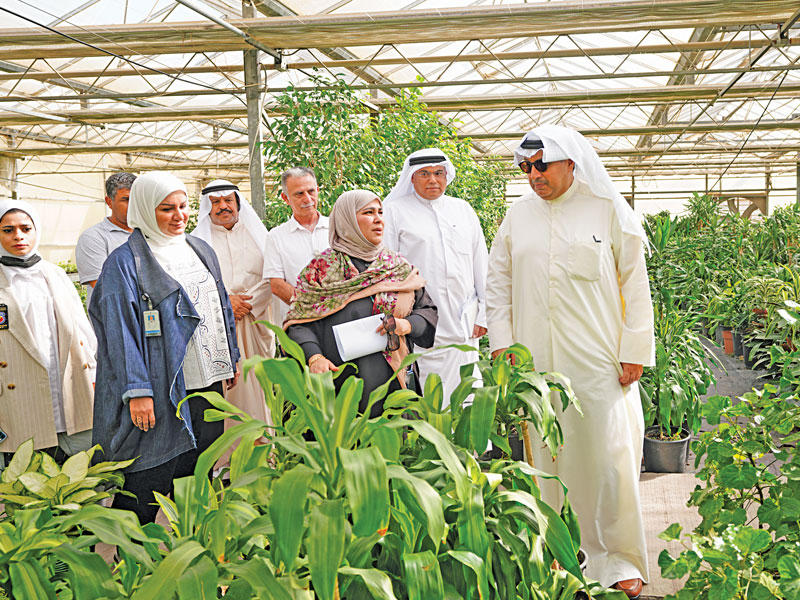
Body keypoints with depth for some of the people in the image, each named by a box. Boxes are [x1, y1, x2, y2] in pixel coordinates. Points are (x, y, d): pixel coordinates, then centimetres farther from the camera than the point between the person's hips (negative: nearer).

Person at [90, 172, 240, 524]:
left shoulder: (200, 251, 13)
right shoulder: (125, 263, -8)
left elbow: (222, 307, 21)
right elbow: (121, 329, -14)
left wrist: (231, 359, 20)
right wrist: (136, 390, -20)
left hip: (209, 382, 7)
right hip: (161, 390, -6)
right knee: (148, 479, -3)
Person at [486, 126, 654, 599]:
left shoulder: (609, 209, 1)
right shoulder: (519, 215, 9)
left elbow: (635, 283, 1)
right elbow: (499, 282, 15)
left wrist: (635, 351, -3)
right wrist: (501, 342, 6)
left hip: (599, 361, -2)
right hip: (537, 361, 3)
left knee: (608, 455, -2)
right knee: (546, 455, 6)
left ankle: (619, 560, 12)